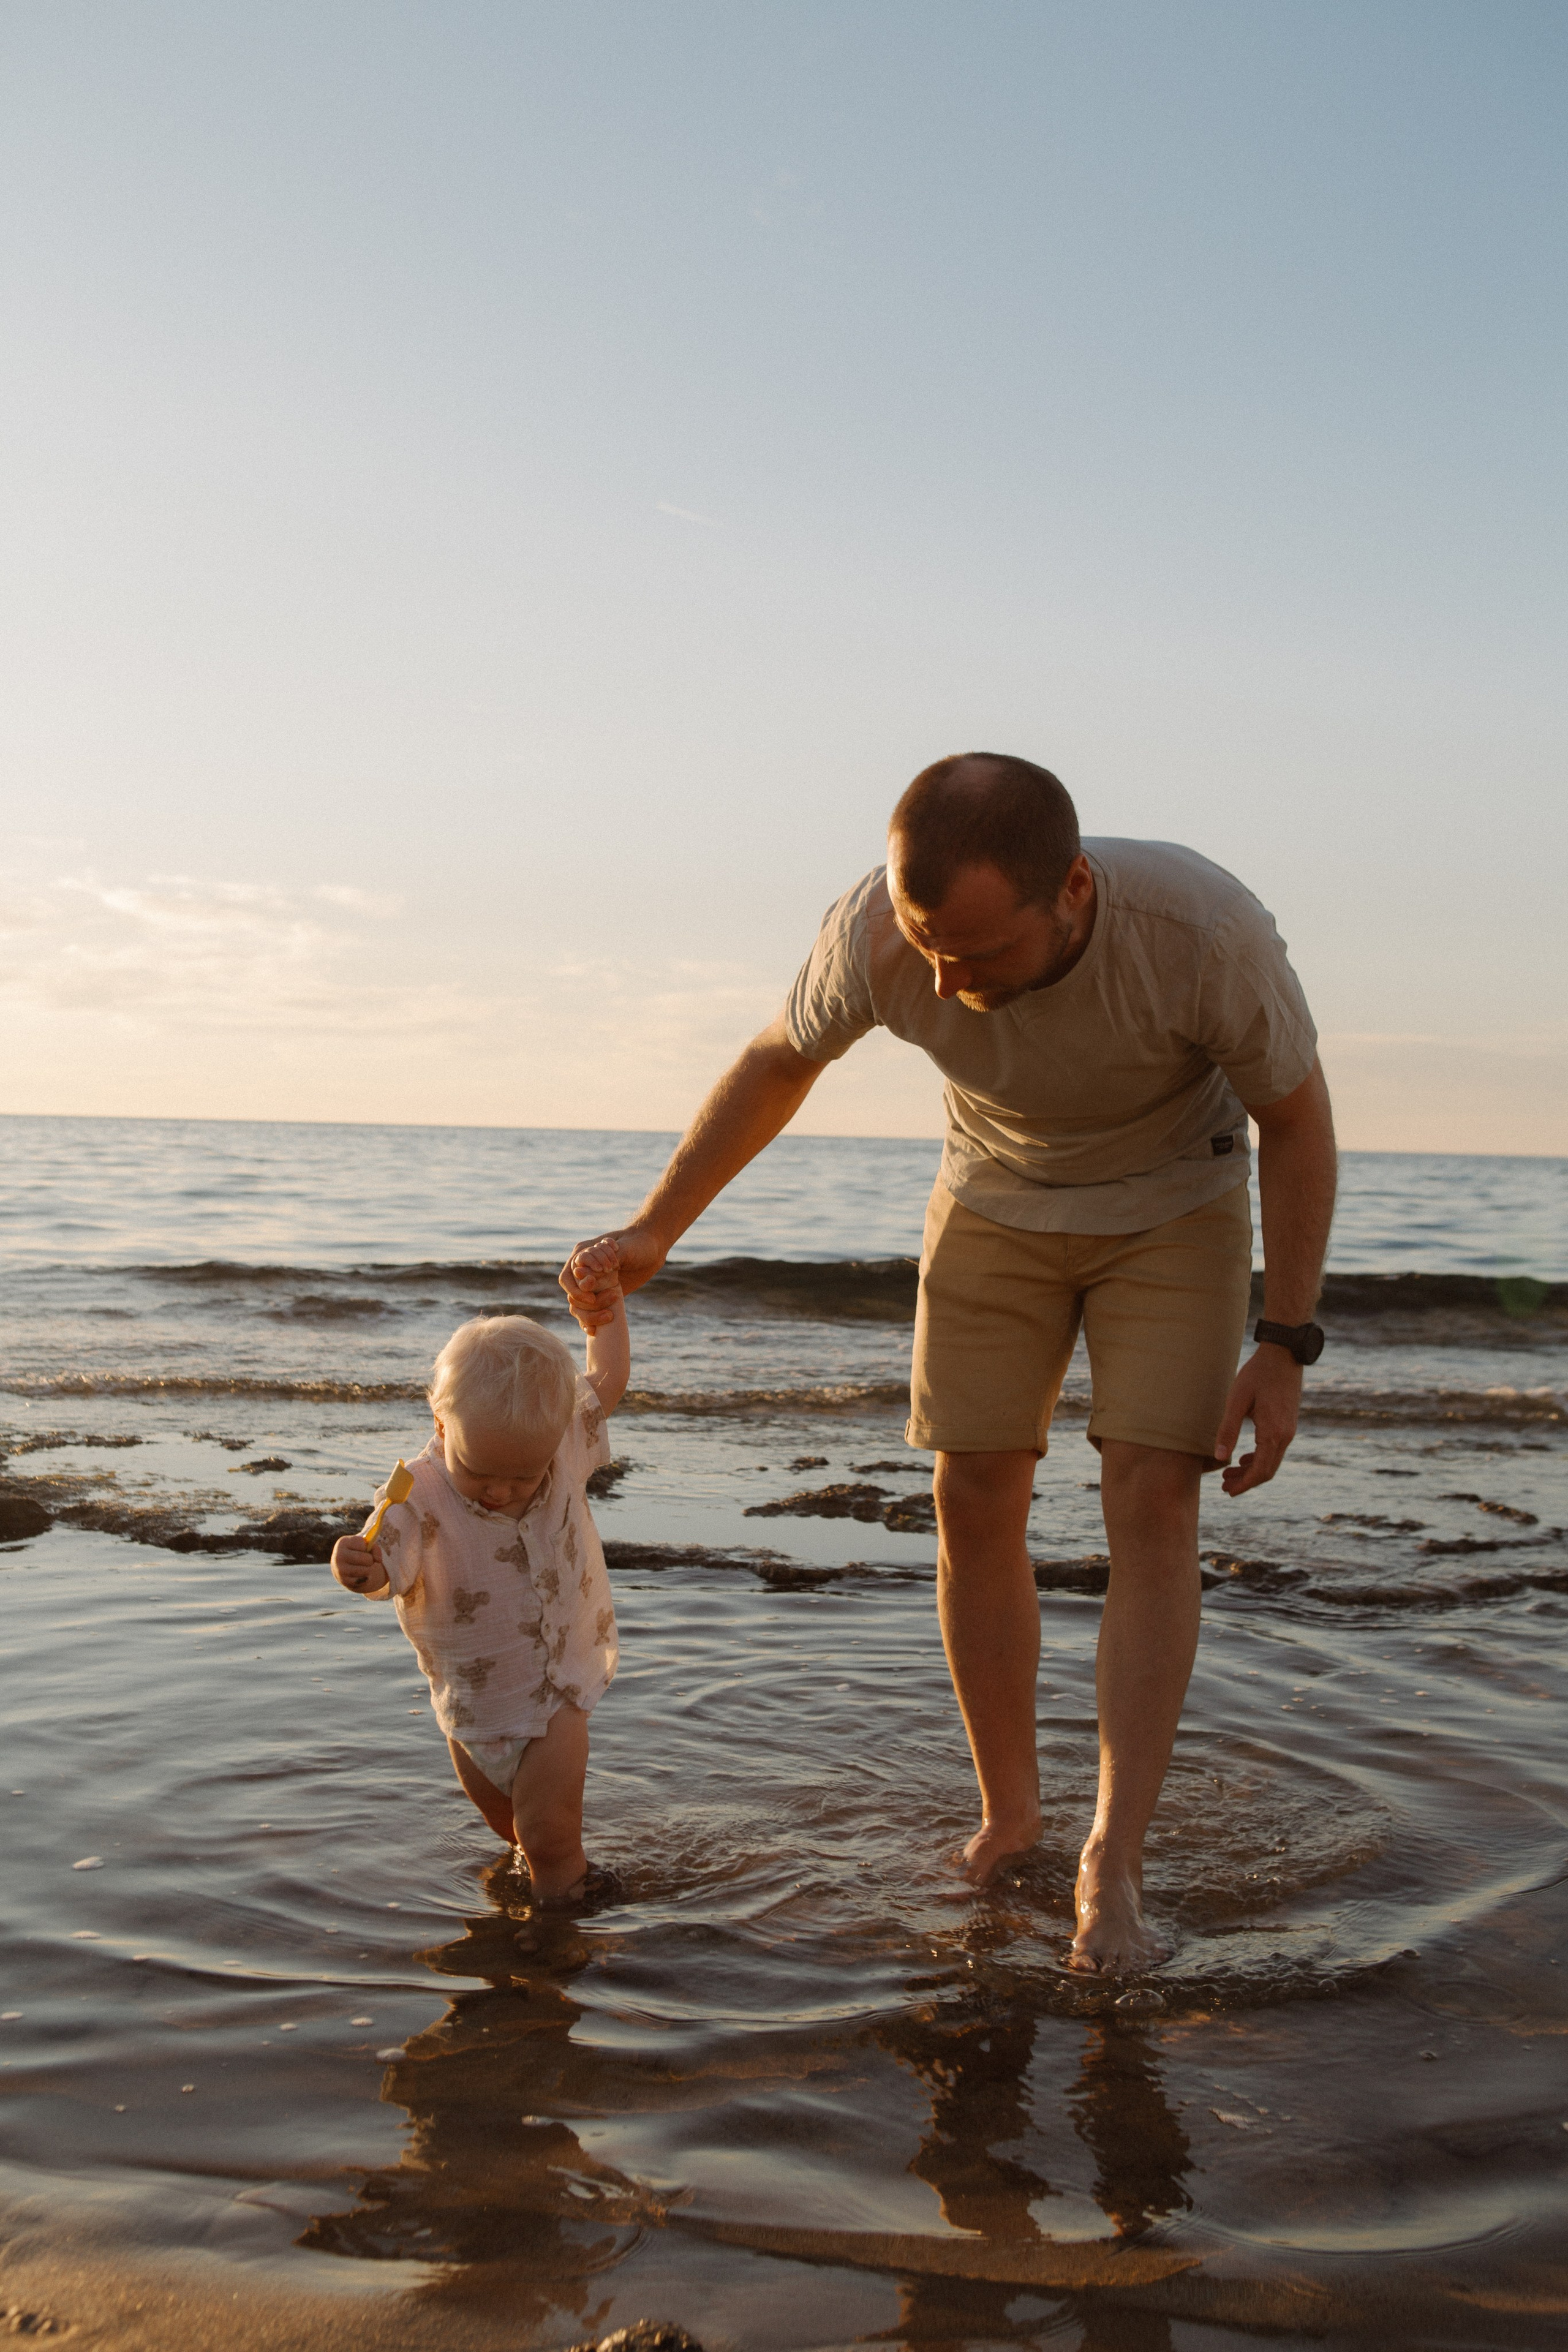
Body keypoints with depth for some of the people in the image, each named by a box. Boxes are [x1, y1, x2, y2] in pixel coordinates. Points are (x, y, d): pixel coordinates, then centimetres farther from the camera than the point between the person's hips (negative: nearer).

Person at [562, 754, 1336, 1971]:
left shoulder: (1204, 929, -37)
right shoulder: (878, 931, -31)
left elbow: (1297, 1116, -18)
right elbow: (779, 1059, -8)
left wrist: (1287, 1349, -21)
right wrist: (653, 1231, -6)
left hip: (1175, 1207, -2)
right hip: (996, 1202, 2)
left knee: (1153, 1505, -13)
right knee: (976, 1501, -2)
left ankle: (1113, 1870, -9)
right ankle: (1009, 1809, 17)